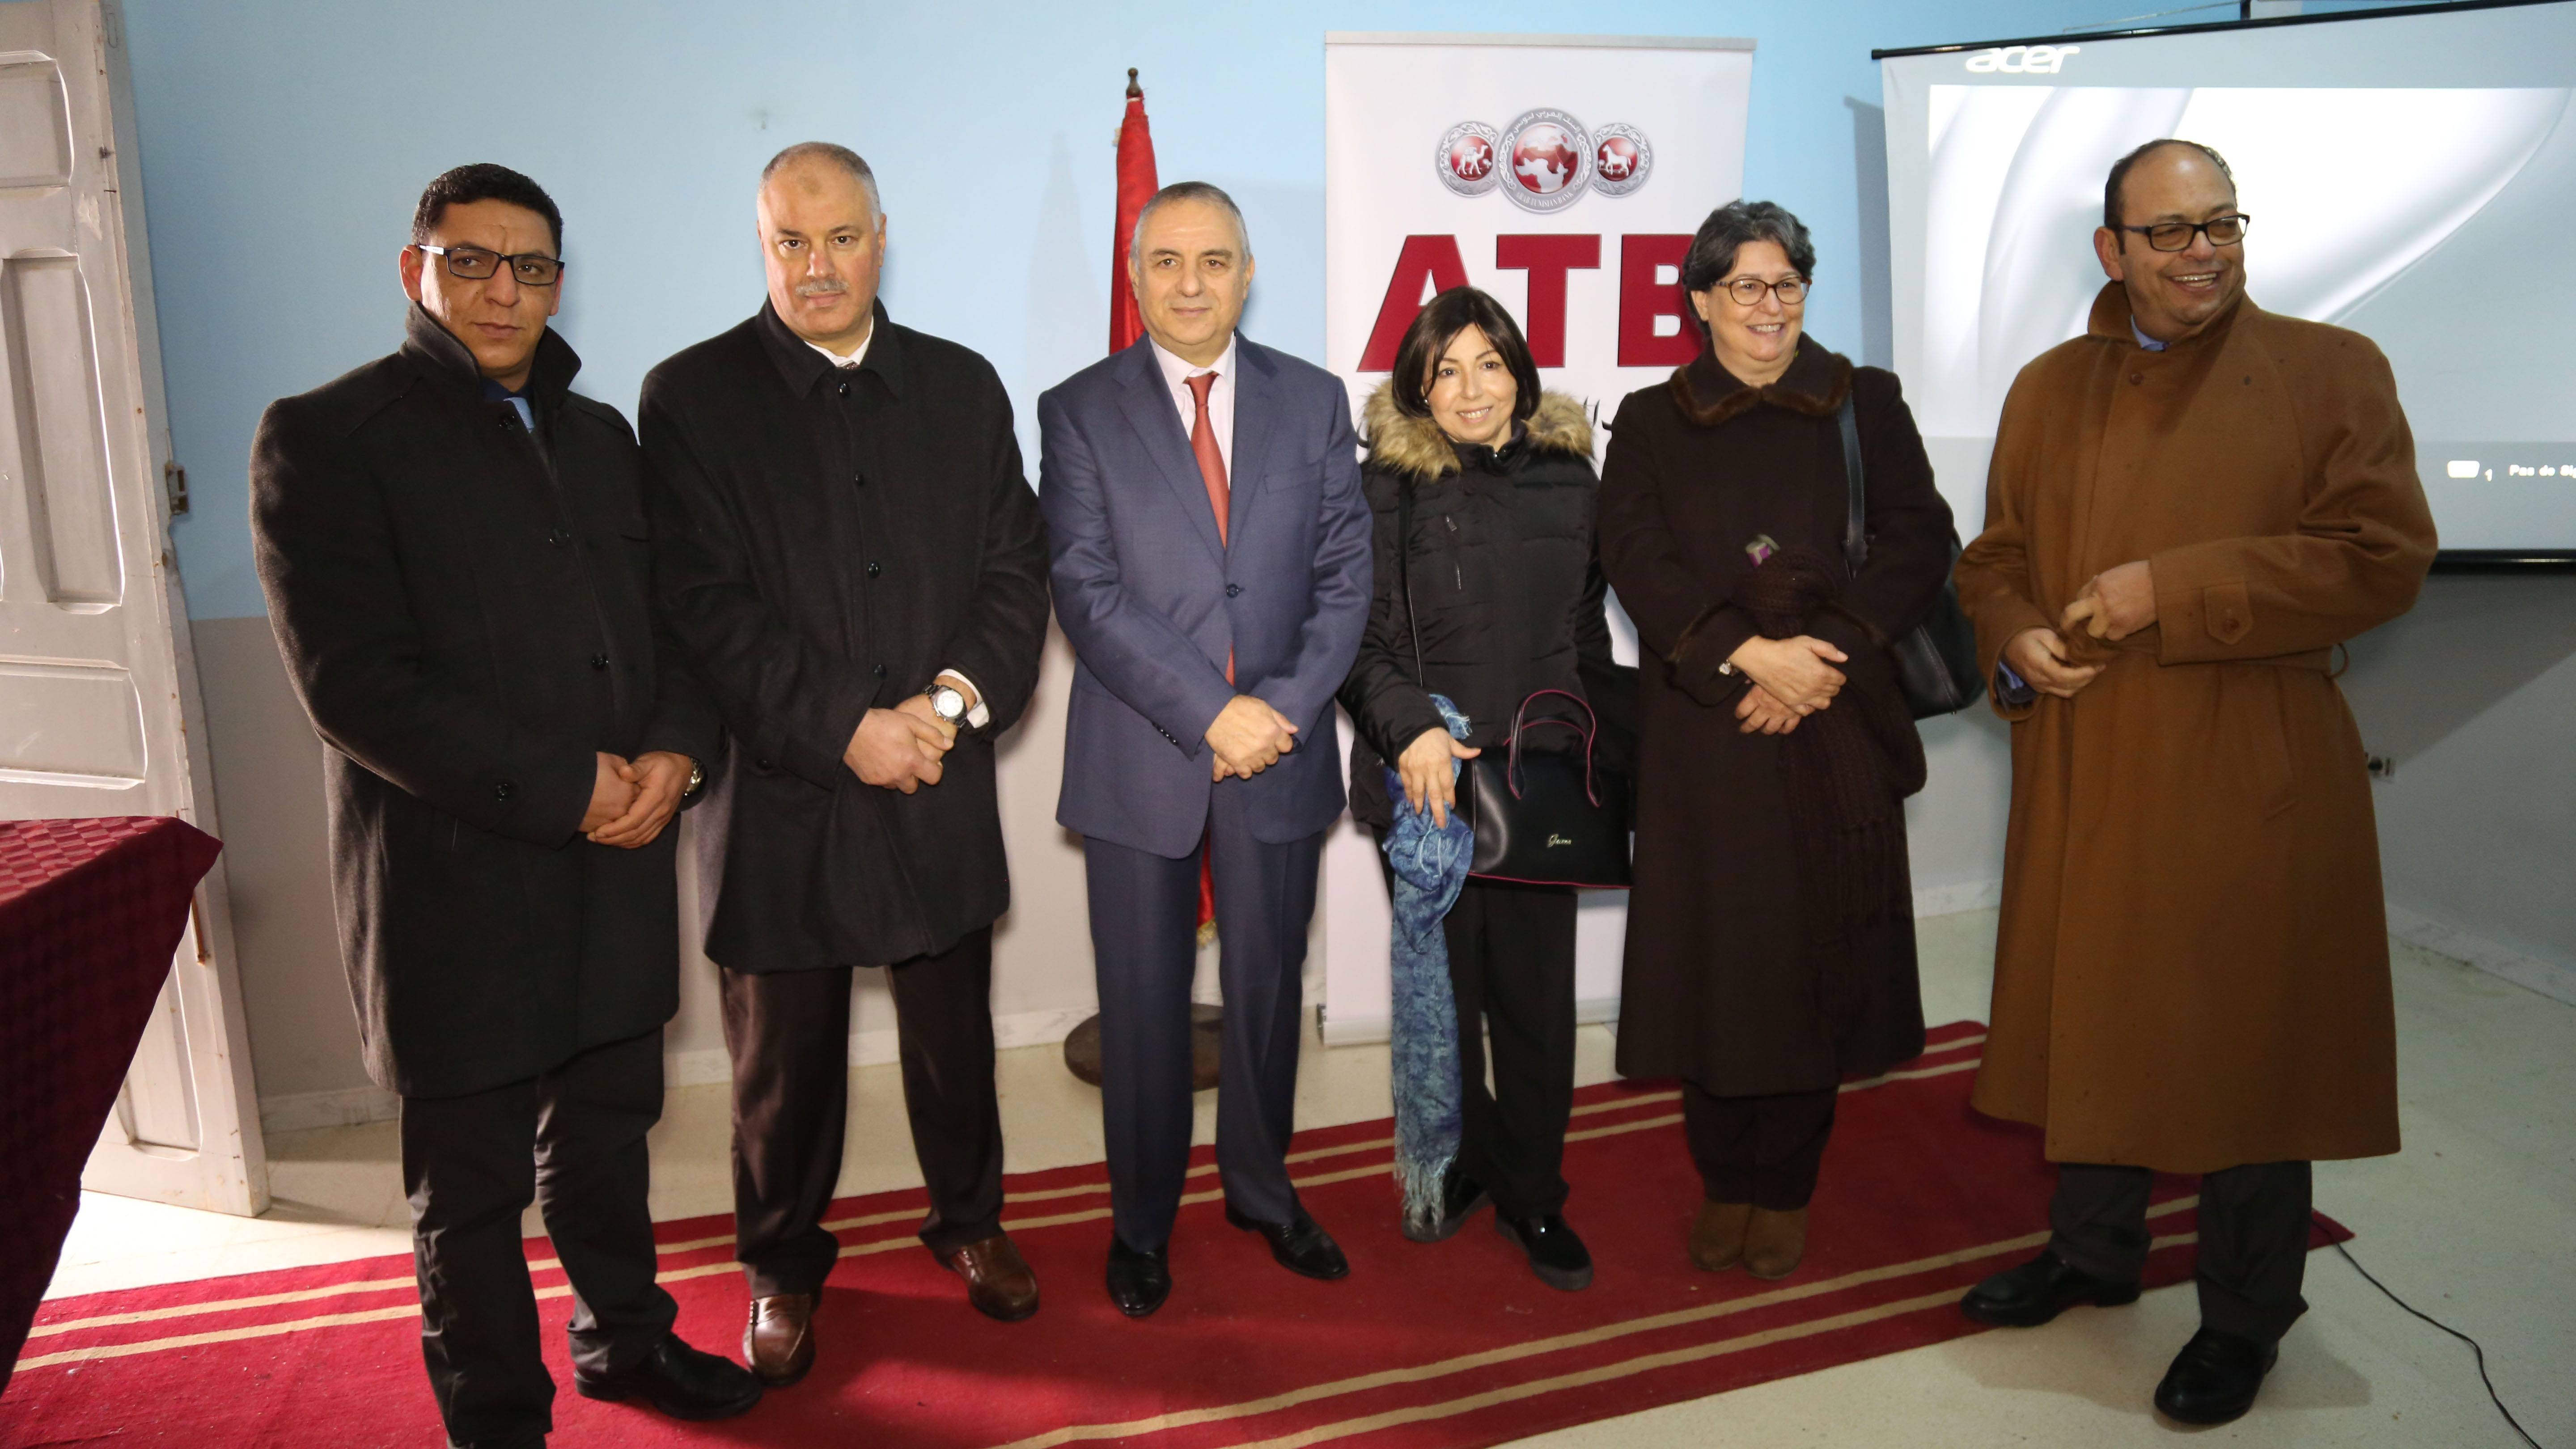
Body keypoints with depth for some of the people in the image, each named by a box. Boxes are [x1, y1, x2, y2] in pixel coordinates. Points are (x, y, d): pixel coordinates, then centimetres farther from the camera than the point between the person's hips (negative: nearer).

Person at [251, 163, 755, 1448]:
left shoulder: (601, 435, 13)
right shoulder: (322, 436, -6)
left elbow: (669, 619, 13)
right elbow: (354, 682, -15)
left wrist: (676, 749, -7)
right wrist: (563, 789, -17)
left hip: (619, 863, 5)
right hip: (456, 883, -5)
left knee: (607, 1131, 20)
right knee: (472, 1182, 10)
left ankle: (625, 1339, 40)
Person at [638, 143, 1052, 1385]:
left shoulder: (963, 387, 7)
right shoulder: (693, 395, -4)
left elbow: (1016, 568, 3)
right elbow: (706, 602, -11)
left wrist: (957, 700, -13)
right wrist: (845, 728, -18)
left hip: (943, 791, 3)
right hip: (783, 798, -2)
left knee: (955, 1036, 17)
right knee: (784, 1061, 13)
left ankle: (969, 1221, 40)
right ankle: (783, 1267, 35)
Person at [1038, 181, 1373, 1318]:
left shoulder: (1314, 402, 6)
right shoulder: (1079, 412, -1)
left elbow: (1345, 574, 1)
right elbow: (1089, 594, -10)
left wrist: (1286, 705, -13)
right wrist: (1211, 713, -17)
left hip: (1281, 751, 2)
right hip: (1139, 758, -2)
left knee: (1267, 987, 15)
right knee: (1143, 1002, 9)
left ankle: (1261, 1189, 36)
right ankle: (1142, 1222, 28)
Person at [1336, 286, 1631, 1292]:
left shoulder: (1568, 476, 9)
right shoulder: (1386, 487, -2)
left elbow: (1587, 629, 16)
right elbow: (1358, 639, -6)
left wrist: (1620, 739, 12)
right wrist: (1411, 726, -20)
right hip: (1430, 779, -2)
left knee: (1538, 996, 5)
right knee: (1443, 988, 10)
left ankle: (1532, 1197, 23)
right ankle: (1457, 1166, 32)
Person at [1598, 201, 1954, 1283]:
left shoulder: (1866, 405, 10)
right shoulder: (1651, 423, 8)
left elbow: (1919, 543, 1)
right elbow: (1638, 563, -4)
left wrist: (1825, 657, -13)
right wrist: (1751, 652, -17)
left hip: (1837, 729, 1)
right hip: (1702, 729, 0)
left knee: (1817, 958, 4)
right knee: (1712, 958, 2)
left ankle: (1786, 1191, 19)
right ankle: (1724, 1186, 18)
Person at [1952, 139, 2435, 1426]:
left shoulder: (2331, 370, -3)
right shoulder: (2047, 390, 10)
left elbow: (2384, 555, -11)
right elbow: (1996, 555, 14)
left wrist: (2173, 591, -18)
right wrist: (2013, 637, -7)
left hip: (2251, 786, -4)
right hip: (2082, 776, 4)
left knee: (2244, 1042, 6)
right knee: (2091, 1019, 15)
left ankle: (2246, 1319, 25)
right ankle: (2092, 1251, 36)